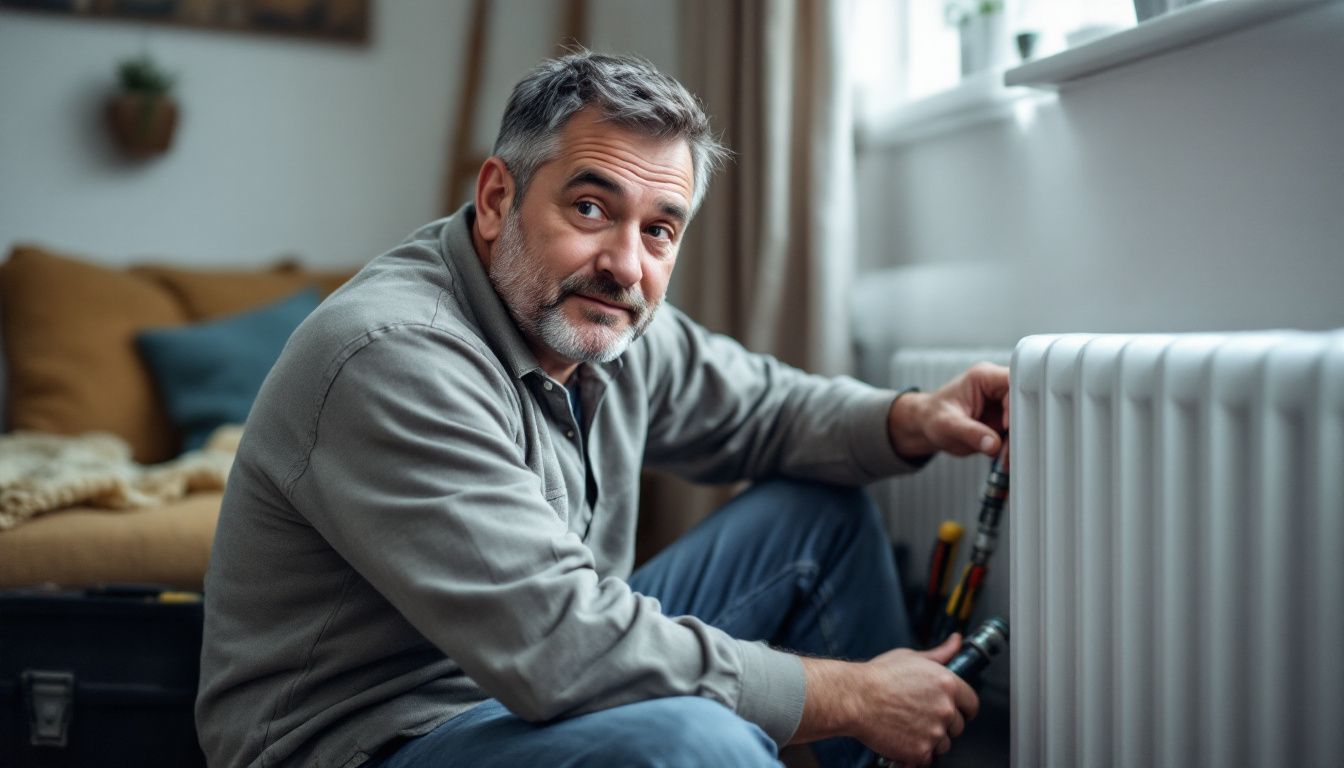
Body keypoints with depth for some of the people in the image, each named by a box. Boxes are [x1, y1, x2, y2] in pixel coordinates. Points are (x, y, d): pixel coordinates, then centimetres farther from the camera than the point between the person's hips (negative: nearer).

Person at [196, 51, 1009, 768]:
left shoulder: (606, 318, -2)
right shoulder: (396, 360, -28)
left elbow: (765, 407, 15)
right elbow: (565, 651, -34)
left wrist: (912, 420, -8)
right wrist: (854, 697, -24)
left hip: (530, 677, 9)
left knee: (823, 508, 8)